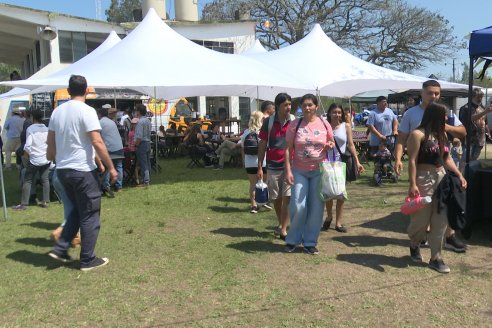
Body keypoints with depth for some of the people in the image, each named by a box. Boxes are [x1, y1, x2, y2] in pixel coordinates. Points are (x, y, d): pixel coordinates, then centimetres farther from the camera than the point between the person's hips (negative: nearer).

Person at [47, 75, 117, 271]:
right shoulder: (87, 111, -13)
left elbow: (51, 142, 15)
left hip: (62, 170, 7)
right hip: (83, 170, -7)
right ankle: (88, 260, 11)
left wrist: (52, 159, 31)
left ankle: (60, 248, 19)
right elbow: (97, 142, -18)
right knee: (90, 216, 4)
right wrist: (111, 167, -12)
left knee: (77, 210, 23)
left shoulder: (57, 111, 8)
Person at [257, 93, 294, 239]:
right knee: (275, 198, 12)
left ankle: (283, 229, 2)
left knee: (287, 197, -7)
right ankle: (280, 223, 35)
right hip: (273, 166, 1)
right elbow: (262, 145, 3)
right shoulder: (268, 122, -1)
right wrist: (260, 167, -1)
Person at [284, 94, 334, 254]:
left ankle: (310, 242, 21)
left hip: (319, 170, 2)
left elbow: (332, 142, 15)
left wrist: (330, 145, -10)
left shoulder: (324, 124, 1)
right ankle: (293, 239, 15)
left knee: (316, 208, 5)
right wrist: (288, 171, -11)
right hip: (299, 171, -1)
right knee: (298, 207, -7)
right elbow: (288, 149, -3)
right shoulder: (295, 125, -3)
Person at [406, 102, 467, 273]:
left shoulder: (442, 134, 12)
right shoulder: (418, 134, -11)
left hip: (441, 178, 7)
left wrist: (459, 175, 6)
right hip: (424, 179, -7)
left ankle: (435, 258, 14)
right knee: (421, 219, 2)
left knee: (440, 220, 5)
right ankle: (414, 245, 33)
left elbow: (447, 158, 17)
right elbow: (412, 161, -15)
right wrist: (412, 184, -21)